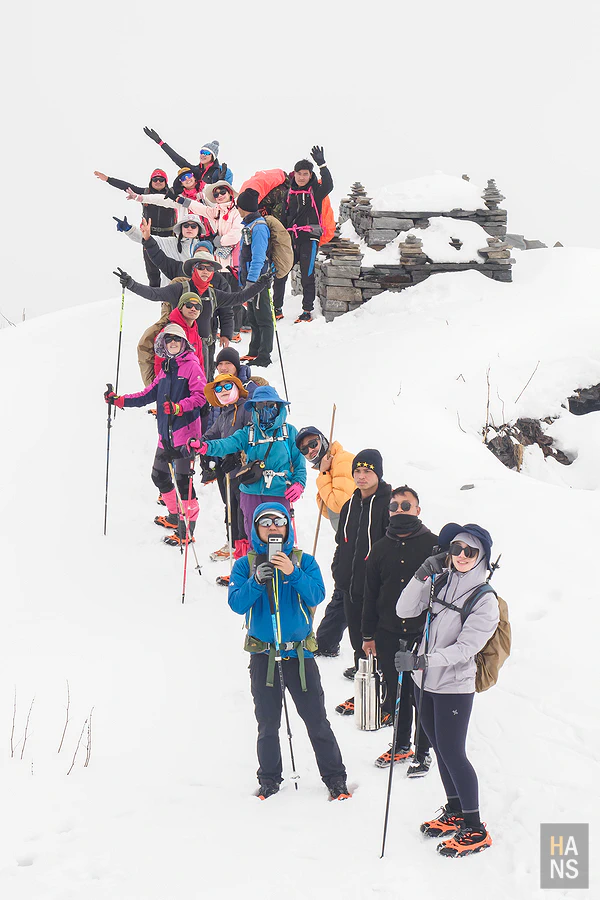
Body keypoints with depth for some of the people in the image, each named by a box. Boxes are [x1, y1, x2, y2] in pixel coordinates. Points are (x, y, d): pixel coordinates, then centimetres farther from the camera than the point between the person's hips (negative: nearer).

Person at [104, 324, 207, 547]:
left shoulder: (191, 365, -7)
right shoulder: (166, 368, 16)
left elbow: (201, 395, -16)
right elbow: (150, 394, 18)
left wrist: (179, 407, -29)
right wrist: (119, 400, 13)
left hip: (185, 431, -9)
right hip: (166, 433, 9)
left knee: (182, 480, -9)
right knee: (159, 475, 18)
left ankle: (186, 530, -2)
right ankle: (175, 515, 36)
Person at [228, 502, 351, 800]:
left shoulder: (304, 561, 3)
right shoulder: (245, 564, 4)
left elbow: (316, 596, -10)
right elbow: (237, 604, -7)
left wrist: (292, 573, -24)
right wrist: (257, 581, -23)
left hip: (299, 653, -1)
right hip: (263, 655, 1)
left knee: (316, 720, 1)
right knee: (267, 723, 9)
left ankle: (335, 777, 13)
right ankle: (269, 778, 24)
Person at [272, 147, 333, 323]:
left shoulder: (315, 190, -1)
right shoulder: (291, 192, 13)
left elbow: (328, 186, -24)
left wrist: (322, 165, -32)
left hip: (309, 237, -5)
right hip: (291, 237, 5)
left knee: (307, 276, -3)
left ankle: (307, 312, 5)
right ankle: (276, 309, 12)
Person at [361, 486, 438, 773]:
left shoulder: (433, 544, -2)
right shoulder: (381, 548, 9)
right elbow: (370, 594, 13)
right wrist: (368, 635, 12)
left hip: (424, 634, -3)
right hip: (389, 635, 4)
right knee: (395, 693, 12)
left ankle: (423, 751, 14)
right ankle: (401, 745, 28)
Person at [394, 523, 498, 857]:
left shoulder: (485, 599, -15)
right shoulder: (440, 581, 2)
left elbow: (465, 648, -21)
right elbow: (404, 611, -2)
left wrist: (421, 660, -30)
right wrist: (422, 575, -15)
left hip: (454, 685, -6)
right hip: (425, 679, 6)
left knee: (452, 752, -4)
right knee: (440, 747, 16)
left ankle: (475, 829, 7)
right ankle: (454, 812, 32)